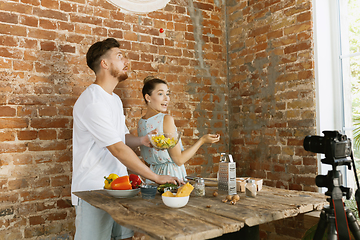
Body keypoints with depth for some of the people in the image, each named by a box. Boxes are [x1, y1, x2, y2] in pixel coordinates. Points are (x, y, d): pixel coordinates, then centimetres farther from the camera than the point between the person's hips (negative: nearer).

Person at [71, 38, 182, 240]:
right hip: (93, 191, -8)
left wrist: (141, 140, -3)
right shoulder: (92, 101, -18)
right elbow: (118, 149, -23)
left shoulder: (115, 99, 13)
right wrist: (156, 177, -21)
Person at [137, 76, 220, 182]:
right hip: (171, 174, -8)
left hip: (153, 174, 8)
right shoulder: (166, 119, -18)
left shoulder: (140, 123, 4)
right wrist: (202, 140, -6)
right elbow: (179, 160, -15)